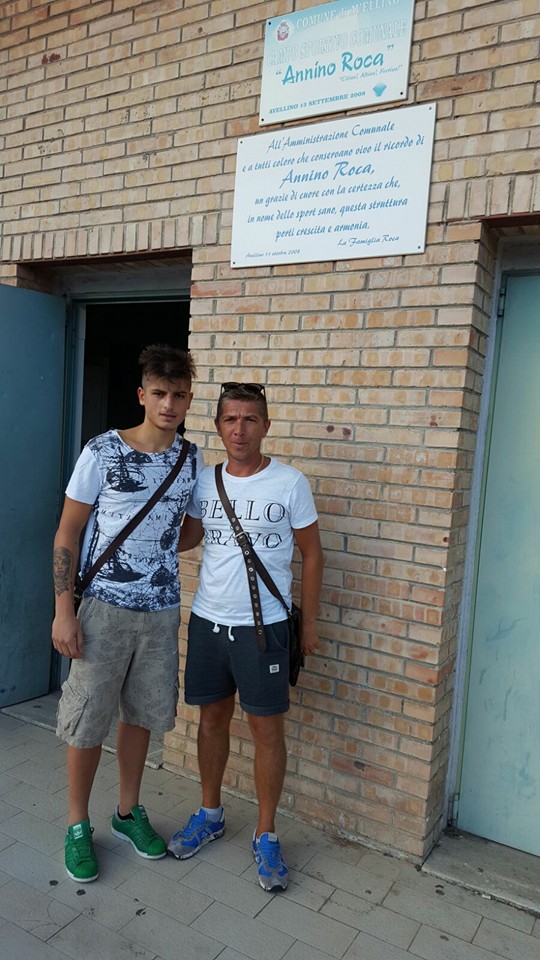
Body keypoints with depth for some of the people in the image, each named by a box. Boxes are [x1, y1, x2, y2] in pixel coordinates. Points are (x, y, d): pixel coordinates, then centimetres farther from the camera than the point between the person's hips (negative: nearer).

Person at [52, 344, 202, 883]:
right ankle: (77, 826, 29)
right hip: (103, 607, -3)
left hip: (162, 610, 4)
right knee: (87, 721, 7)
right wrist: (63, 610, -11)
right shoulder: (103, 451, -10)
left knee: (141, 715, 16)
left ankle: (128, 812, 37)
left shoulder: (193, 461, 2)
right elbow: (68, 533, -7)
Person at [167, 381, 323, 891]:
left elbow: (311, 553, -2)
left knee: (266, 729, 6)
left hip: (263, 626, -4)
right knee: (212, 718, 16)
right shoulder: (204, 481, 2)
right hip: (207, 620, 4)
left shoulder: (290, 483, -9)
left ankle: (266, 835, 25)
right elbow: (186, 537, 15)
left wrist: (309, 621, -1)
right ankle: (210, 813, 37)